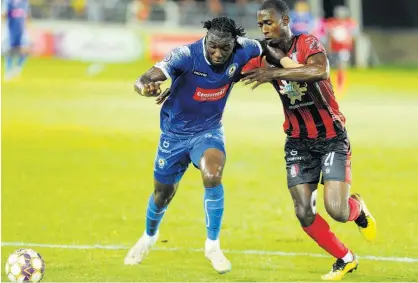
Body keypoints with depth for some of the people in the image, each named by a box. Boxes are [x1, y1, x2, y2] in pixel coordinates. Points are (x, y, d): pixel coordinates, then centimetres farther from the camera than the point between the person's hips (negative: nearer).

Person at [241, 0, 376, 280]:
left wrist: (275, 73, -44)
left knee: (337, 210, -15)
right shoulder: (263, 55, -1)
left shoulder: (308, 44, -16)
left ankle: (357, 208, 22)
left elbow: (320, 70, -38)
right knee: (305, 214, -6)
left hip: (332, 137, -4)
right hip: (298, 142, 5)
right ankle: (345, 260, 15)